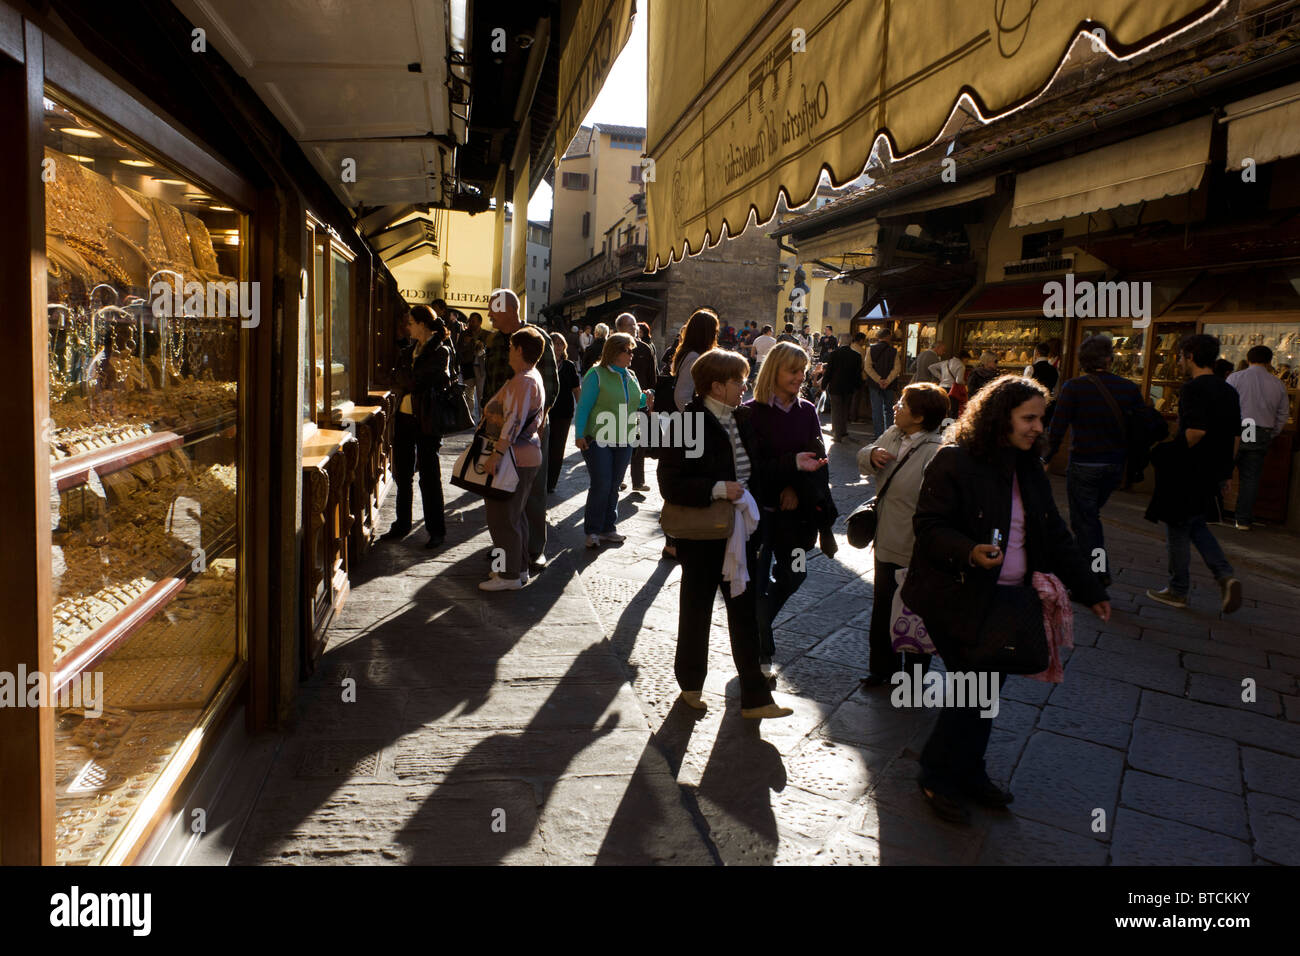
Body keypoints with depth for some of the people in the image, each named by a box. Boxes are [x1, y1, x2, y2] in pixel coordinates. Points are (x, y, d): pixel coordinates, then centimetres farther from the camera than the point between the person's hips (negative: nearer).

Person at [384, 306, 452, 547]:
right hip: (404, 418, 7)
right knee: (402, 474, 13)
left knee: (429, 476, 0)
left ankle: (436, 530, 11)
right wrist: (416, 381, -8)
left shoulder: (441, 351, -6)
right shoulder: (408, 351, 15)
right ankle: (402, 525, 26)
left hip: (426, 421, -7)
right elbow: (398, 377, 7)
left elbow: (442, 379, -17)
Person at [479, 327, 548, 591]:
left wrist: (497, 454, -27)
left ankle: (510, 576, 4)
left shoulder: (523, 381, -19)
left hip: (516, 459, -11)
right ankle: (519, 568, 26)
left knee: (503, 517, -3)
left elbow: (514, 422, -26)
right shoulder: (534, 377, 14)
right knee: (515, 516, 18)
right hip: (529, 455, 11)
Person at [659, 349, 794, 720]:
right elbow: (670, 484, -20)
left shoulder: (742, 418, 3)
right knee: (697, 610, 13)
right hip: (703, 537, -6)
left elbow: (753, 467, 13)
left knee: (745, 612, 9)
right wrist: (717, 488, -28)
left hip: (739, 533, 6)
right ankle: (690, 685, 34)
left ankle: (755, 698, 18)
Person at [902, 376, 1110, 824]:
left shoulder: (1029, 471, 10)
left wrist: (1089, 590, 14)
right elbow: (929, 527, -16)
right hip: (958, 598, -7)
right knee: (976, 684, -6)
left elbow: (1054, 536, 16)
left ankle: (967, 773, 30)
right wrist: (970, 552, -33)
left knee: (986, 686, 12)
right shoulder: (954, 462, -13)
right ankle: (938, 777, 13)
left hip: (1008, 600, 7)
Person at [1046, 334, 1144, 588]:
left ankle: (1098, 575, 2)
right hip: (1115, 465, 5)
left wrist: (1046, 458, -2)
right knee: (1091, 515, 22)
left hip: (1084, 464, -5)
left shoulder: (1073, 387, -11)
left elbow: (1058, 428, -13)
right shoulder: (1129, 388, 0)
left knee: (1084, 521, 5)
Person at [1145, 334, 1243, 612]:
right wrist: (1224, 468, 21)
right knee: (1195, 523, 23)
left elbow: (1196, 431, -29)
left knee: (1178, 529, 5)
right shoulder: (1229, 391, 9)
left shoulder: (1193, 389, -18)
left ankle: (1178, 592, 15)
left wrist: (1174, 453, -12)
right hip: (1215, 473, 8)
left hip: (1190, 473, -8)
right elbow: (1236, 436, 13)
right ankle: (1225, 576, 8)